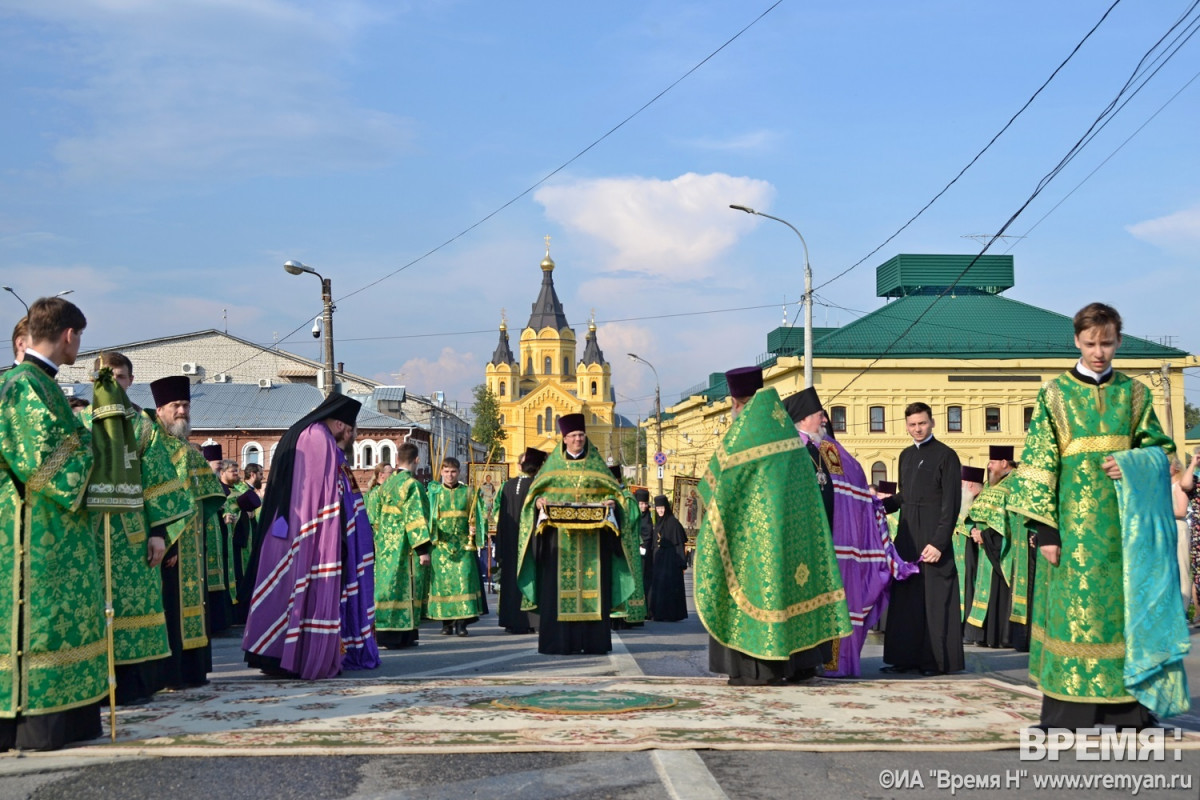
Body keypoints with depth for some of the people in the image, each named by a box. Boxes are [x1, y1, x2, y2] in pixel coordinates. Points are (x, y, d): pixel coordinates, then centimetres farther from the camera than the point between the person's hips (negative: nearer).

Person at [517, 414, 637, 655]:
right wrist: (539, 502, -14)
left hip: (592, 537, 1)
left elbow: (612, 490, 9)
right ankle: (559, 641, -5)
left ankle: (593, 640, 1)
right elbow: (536, 492, 7)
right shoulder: (553, 465, 11)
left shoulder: (596, 465, 12)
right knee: (559, 585, -6)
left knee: (592, 584, -2)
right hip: (559, 535, -1)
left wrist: (611, 502, -12)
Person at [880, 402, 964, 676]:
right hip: (907, 536, 7)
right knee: (906, 598, 7)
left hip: (932, 537, -7)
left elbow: (951, 504, -11)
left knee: (935, 598, -3)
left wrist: (939, 542, -17)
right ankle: (907, 657, 11)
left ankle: (938, 660, 3)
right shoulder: (906, 455, 15)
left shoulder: (946, 456, -6)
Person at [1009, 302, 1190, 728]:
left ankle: (1130, 707, 10)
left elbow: (1160, 449, 13)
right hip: (1074, 520, -2)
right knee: (1073, 605, -4)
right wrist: (1045, 529, -9)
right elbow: (1039, 464, -2)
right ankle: (1069, 711, 3)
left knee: (1128, 603, 2)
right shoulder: (1054, 394, 3)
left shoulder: (1135, 393, 11)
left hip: (1125, 519, 3)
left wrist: (1132, 463, -10)